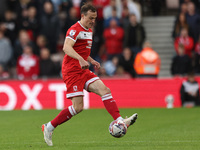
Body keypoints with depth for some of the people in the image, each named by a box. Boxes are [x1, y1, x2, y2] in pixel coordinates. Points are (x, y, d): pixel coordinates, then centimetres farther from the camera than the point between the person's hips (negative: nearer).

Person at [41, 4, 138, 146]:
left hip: (83, 70, 9)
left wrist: (91, 61, 16)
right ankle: (49, 127, 2)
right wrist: (81, 59, -44)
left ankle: (119, 120, -20)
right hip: (72, 71, -9)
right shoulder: (75, 29, -12)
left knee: (105, 90, -10)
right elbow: (66, 48, -29)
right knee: (78, 107, -11)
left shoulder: (89, 31, 18)